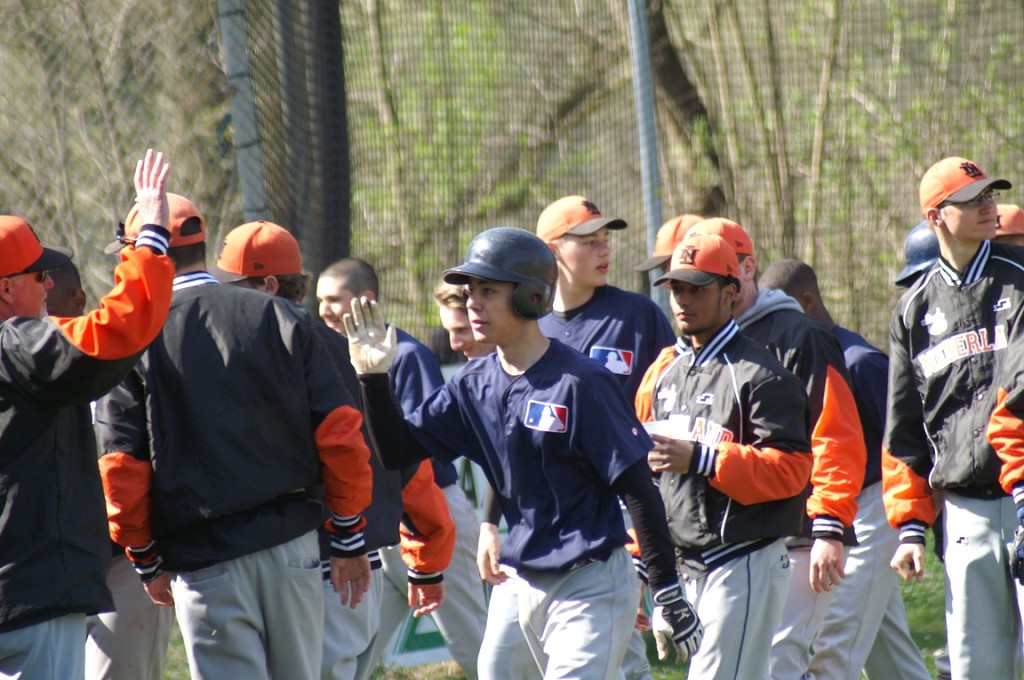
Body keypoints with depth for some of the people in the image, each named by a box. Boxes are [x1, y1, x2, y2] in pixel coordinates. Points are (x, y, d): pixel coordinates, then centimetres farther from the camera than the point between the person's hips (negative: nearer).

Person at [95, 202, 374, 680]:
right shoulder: (282, 318, 4)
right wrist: (348, 538, 9)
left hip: (205, 564, -3)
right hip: (293, 546, 3)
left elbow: (123, 468, -5)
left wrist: (146, 560, 9)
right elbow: (339, 433, 1)